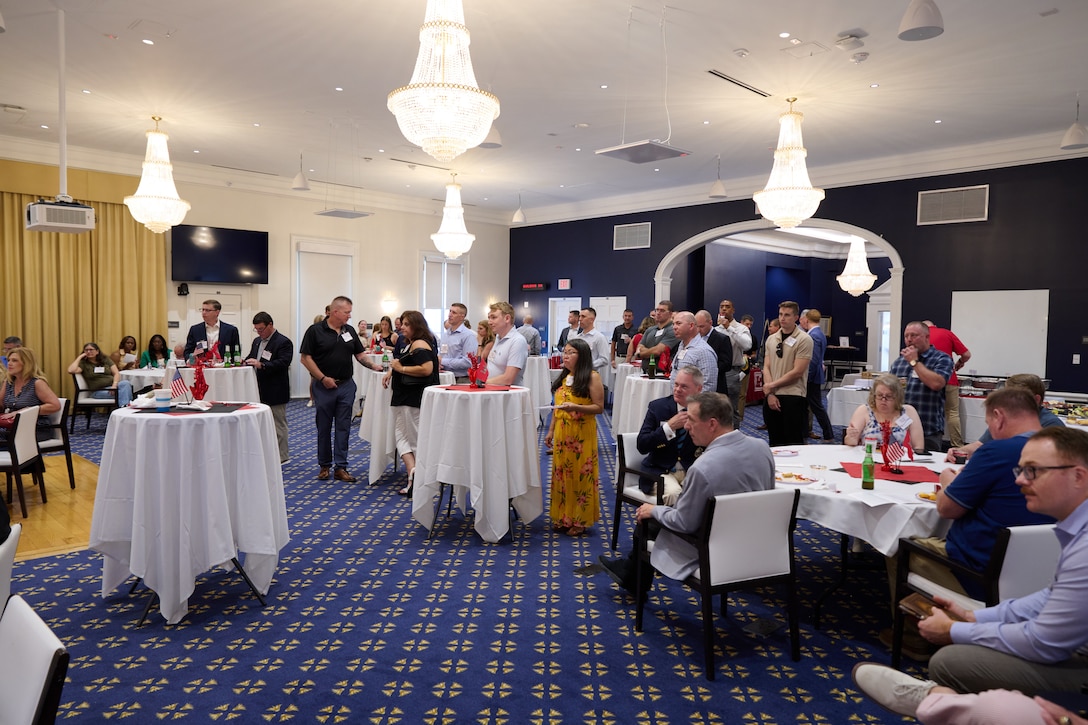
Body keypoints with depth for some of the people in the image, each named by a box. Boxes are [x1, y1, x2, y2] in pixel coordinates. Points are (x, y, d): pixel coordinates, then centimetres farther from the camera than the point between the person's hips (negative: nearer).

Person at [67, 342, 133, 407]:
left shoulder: (105, 359, 14)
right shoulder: (83, 363, 7)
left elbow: (116, 373, 5)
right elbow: (71, 370, -13)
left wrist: (114, 385, -14)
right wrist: (80, 357, -3)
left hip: (114, 385, 3)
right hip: (99, 391, -3)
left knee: (126, 383, -34)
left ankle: (124, 407, -47)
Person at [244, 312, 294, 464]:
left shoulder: (283, 342, -11)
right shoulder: (257, 341, 16)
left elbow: (282, 363, -22)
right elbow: (251, 357, 24)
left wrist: (261, 365, -32)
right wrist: (246, 362, 0)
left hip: (275, 392, -8)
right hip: (260, 390, 8)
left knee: (278, 424, 0)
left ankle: (281, 456, 9)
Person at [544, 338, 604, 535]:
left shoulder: (592, 377, -8)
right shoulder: (564, 377, 13)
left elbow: (599, 407, -11)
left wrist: (576, 407, -24)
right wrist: (551, 431, 13)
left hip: (581, 434, -6)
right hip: (561, 433, 7)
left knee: (580, 474, 0)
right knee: (561, 473, 10)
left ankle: (580, 520, 12)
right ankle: (563, 517, 22)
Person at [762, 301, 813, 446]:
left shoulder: (804, 340, -6)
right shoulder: (771, 339, 12)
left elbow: (797, 372, -12)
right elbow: (767, 367, 8)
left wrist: (771, 385, -8)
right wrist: (770, 394, -4)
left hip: (793, 397, -5)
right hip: (771, 397, 5)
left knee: (793, 442, -1)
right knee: (774, 441, 11)